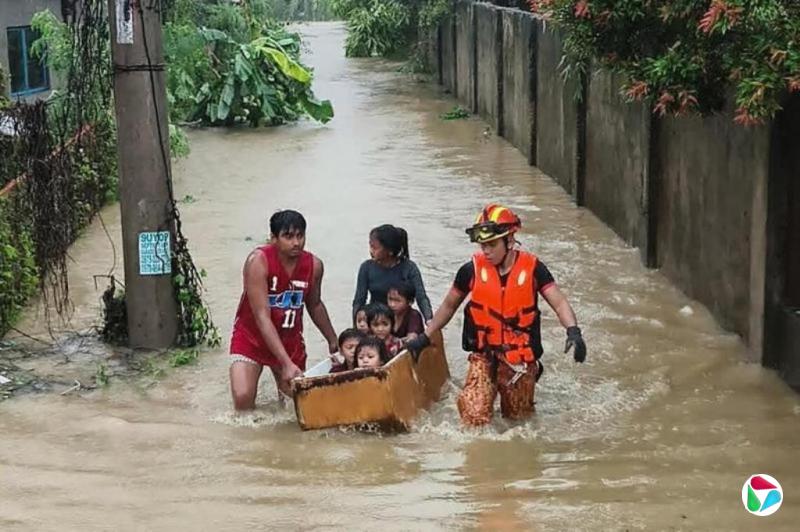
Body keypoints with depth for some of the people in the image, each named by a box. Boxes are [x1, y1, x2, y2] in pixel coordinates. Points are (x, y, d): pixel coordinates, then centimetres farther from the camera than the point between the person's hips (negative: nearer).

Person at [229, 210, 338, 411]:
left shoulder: (314, 265, -10)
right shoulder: (258, 261, -26)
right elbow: (262, 317, -30)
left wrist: (333, 341, 20)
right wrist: (286, 363, -38)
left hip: (290, 340, 4)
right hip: (251, 337, -4)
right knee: (243, 398, -20)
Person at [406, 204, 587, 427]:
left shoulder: (532, 268, -7)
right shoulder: (472, 270, -4)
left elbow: (559, 302, -11)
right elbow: (449, 306, 10)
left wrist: (573, 331, -29)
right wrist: (424, 337, 9)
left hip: (521, 358, 0)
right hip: (484, 356, 0)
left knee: (518, 418, 14)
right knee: (474, 418, -15)